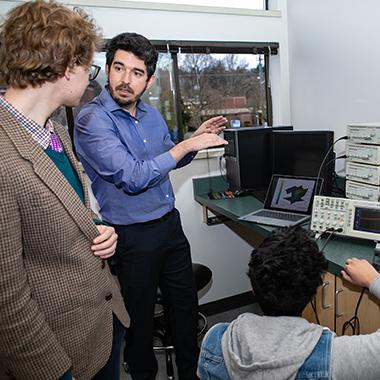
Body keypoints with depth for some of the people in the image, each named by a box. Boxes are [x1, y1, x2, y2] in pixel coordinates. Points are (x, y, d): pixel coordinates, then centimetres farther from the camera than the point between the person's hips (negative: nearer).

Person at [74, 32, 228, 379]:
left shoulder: (151, 114, 6)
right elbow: (132, 178, -25)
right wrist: (187, 145, -21)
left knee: (186, 304, 19)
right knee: (140, 316, 13)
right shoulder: (92, 120, -16)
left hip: (170, 224, 7)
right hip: (132, 236, -6)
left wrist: (196, 139, 1)